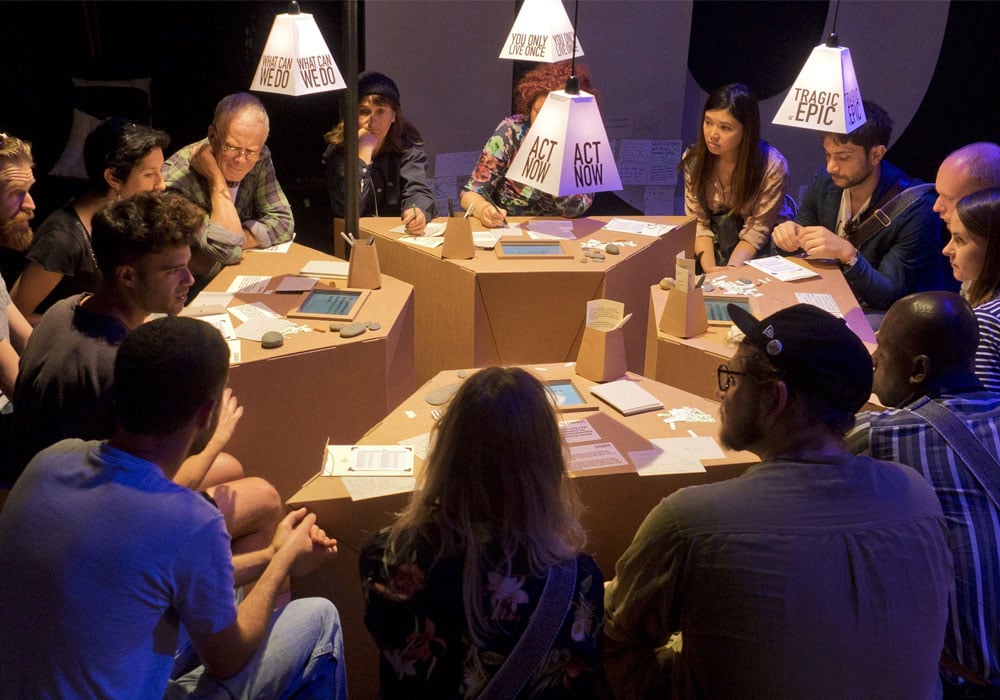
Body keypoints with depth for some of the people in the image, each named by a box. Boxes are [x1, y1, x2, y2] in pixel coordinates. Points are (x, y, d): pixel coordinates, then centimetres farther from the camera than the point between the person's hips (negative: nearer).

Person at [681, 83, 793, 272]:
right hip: (715, 241, 3)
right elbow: (698, 221, -8)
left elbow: (756, 230, -16)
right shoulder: (694, 159, -7)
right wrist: (709, 268, -25)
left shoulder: (773, 167, -17)